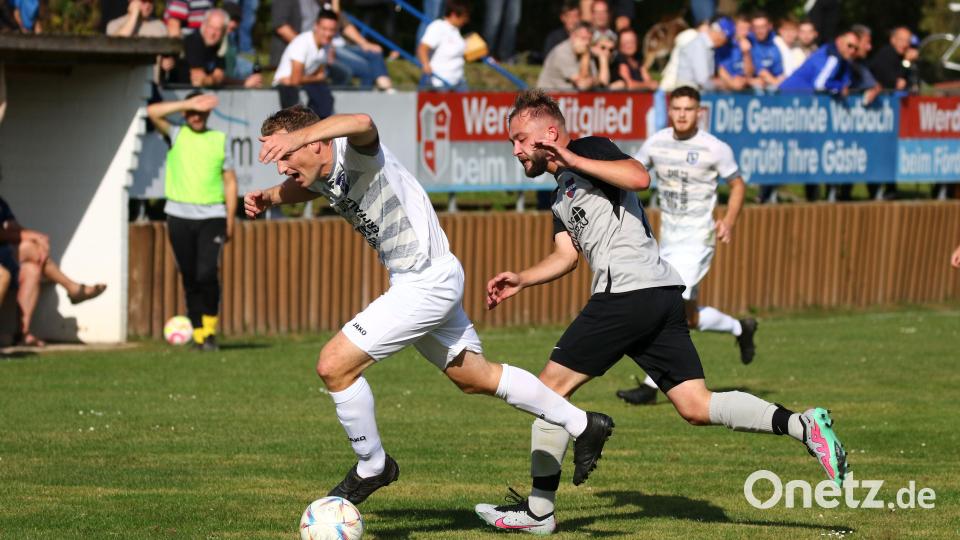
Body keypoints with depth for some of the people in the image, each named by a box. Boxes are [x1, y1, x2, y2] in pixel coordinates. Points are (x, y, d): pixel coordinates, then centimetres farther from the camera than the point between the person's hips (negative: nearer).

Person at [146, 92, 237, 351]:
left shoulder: (220, 139, 11)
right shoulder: (176, 135, 10)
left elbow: (230, 181, 10)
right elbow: (153, 112, -6)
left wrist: (230, 220, 4)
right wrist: (188, 104, -8)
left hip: (212, 216, -1)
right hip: (180, 216, 1)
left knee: (207, 273, -17)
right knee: (190, 278, 1)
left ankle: (210, 328, -3)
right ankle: (198, 334, 8)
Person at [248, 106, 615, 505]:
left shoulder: (354, 151, -23)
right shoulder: (319, 174, 4)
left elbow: (362, 124, -48)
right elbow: (298, 188, 29)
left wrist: (296, 136, -62)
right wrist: (267, 199, 7)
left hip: (429, 281, -11)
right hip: (415, 281, 11)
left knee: (334, 364, -14)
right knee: (475, 377, 21)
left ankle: (372, 467, 5)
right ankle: (582, 425, 34)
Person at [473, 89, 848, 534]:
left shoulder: (590, 149, 1)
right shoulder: (562, 197, 28)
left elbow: (638, 177, -17)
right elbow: (566, 255, 19)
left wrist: (573, 160, -14)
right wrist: (522, 279, 8)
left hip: (628, 292, -10)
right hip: (663, 297, 10)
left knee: (551, 386, -3)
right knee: (697, 406, 3)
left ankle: (537, 510, 0)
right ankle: (803, 425, -7)